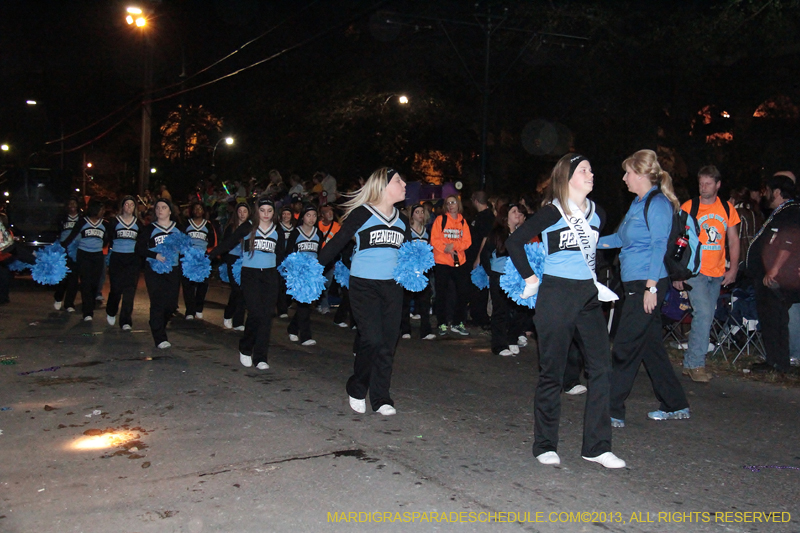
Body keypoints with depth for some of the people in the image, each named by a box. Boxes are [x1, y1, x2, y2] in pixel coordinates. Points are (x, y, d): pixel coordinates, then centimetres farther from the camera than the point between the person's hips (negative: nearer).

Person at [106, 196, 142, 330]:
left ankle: (126, 321, -2)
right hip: (117, 258, -1)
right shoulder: (115, 221, 6)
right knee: (116, 288, -2)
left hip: (133, 259, 1)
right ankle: (111, 313, 26)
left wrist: (141, 259, 5)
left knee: (130, 290, -5)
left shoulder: (138, 223, 10)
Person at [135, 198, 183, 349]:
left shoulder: (178, 228, 11)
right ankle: (160, 338, -8)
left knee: (171, 304, 4)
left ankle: (158, 328, 32)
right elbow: (139, 248, -1)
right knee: (158, 303, -10)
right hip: (154, 270, -3)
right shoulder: (150, 228, 5)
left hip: (173, 270, 3)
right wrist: (155, 255, -16)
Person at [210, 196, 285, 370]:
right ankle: (245, 349, 9)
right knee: (256, 313, -15)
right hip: (250, 275, -3)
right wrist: (209, 256, -7)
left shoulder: (277, 232, 12)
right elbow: (228, 243, -1)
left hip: (270, 275, 3)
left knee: (266, 315, -2)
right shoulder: (247, 228, 1)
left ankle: (260, 357, 5)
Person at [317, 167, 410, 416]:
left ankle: (381, 398, 14)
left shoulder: (402, 220, 14)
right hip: (363, 284, -5)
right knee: (371, 339, -12)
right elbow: (338, 242, -5)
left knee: (388, 342, 3)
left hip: (392, 286, 5)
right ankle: (357, 389, 12)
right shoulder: (362, 214, -5)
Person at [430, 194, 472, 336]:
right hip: (442, 262, -4)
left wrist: (453, 245, -16)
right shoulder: (440, 219, 0)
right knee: (442, 293, 1)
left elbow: (467, 241, 0)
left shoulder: (463, 222, 10)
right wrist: (446, 249, -21)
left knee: (462, 292, 6)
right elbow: (434, 239, -8)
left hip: (460, 262, 4)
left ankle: (457, 323, 17)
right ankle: (442, 324, 10)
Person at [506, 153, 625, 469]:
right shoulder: (552, 212, -7)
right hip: (556, 295, -6)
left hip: (588, 295, 6)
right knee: (552, 371, 2)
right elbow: (514, 242, -8)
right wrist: (529, 278, -6)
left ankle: (597, 446, 11)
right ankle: (545, 446, 14)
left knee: (601, 366, 2)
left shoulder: (597, 214, 11)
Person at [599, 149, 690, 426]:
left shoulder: (657, 203, -11)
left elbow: (659, 245, -16)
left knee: (625, 348, -6)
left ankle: (613, 412, 0)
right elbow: (621, 238, 25)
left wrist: (651, 287, -19)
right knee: (650, 344, 13)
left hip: (648, 284, -9)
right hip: (634, 284, 9)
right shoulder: (638, 203, 16)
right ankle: (675, 405, 25)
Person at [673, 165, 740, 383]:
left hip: (717, 274, 4)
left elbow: (733, 241, 13)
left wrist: (733, 269, 2)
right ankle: (696, 364, -7)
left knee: (705, 318, 8)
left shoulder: (727, 209, 9)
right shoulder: (689, 207, -2)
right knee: (703, 313, -16)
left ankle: (691, 363, 17)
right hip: (695, 271, -4)